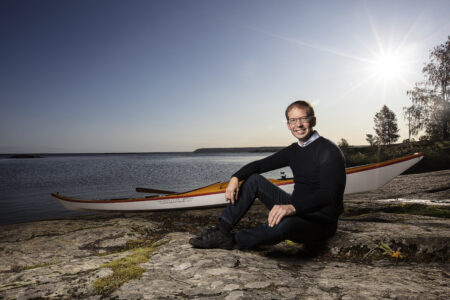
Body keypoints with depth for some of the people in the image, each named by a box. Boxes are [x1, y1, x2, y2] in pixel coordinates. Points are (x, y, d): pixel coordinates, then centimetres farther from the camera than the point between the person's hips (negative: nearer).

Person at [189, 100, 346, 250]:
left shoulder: (329, 151, -15)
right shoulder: (293, 151, 9)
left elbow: (328, 194, -29)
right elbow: (259, 165, 11)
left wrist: (293, 207, -45)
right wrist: (235, 177, -9)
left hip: (321, 222, -7)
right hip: (296, 210, 7)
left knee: (284, 224, -41)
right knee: (254, 179, 3)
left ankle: (230, 240, -17)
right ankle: (222, 229, -5)